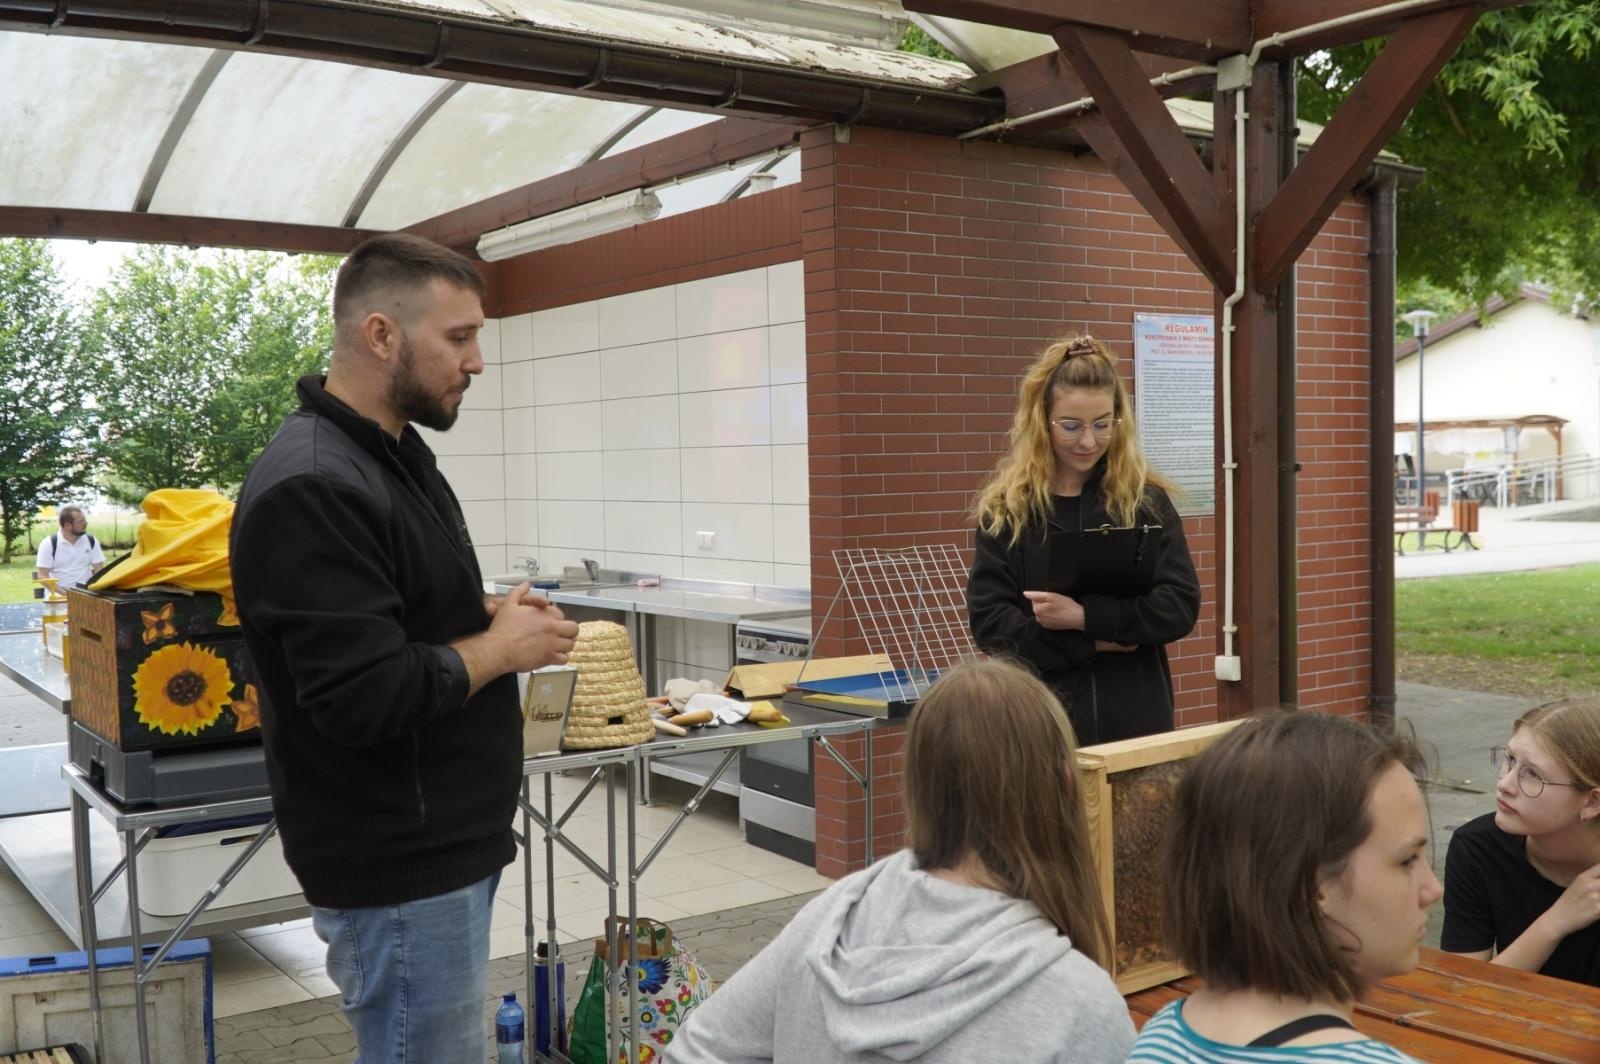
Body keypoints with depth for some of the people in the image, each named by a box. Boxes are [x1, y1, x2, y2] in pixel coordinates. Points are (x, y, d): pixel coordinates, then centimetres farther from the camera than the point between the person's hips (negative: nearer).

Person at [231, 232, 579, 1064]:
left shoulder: (395, 452, 10)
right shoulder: (312, 489, -22)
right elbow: (363, 698, -27)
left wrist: (484, 615, 4)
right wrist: (499, 649, -13)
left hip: (445, 842, 10)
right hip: (400, 870, -10)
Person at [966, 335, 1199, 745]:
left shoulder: (1147, 500, 2)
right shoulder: (1005, 508, 0)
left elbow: (1180, 607, -5)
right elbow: (989, 622, -6)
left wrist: (1084, 617, -18)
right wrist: (1092, 644, -14)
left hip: (1135, 719, 1)